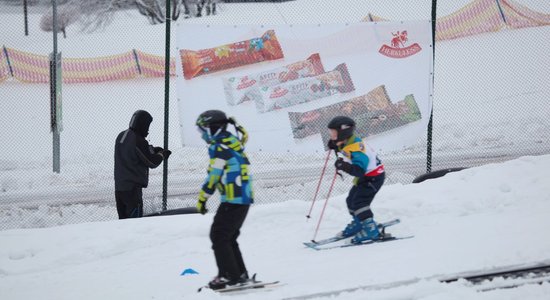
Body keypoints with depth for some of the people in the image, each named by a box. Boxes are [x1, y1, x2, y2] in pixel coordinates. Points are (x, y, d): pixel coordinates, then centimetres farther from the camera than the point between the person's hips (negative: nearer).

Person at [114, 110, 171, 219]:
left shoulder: (121, 136, 8)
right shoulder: (138, 141, -18)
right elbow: (152, 162, -10)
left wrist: (153, 150, 15)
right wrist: (162, 154, 9)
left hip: (119, 185, 8)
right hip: (133, 188, -8)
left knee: (123, 218, 14)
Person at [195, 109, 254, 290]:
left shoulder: (219, 148, -13)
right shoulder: (233, 142, 14)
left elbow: (213, 176, -15)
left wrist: (202, 199, -6)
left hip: (233, 200, -9)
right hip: (244, 198, 9)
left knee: (218, 236, -3)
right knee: (228, 238, 17)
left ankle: (230, 276, -3)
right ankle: (240, 274, 18)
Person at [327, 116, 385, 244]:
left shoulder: (355, 148, -31)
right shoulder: (346, 143, 0)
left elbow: (359, 170, -39)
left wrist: (345, 166, -53)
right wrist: (335, 147, 3)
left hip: (374, 176, -11)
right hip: (364, 176, 11)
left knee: (359, 202, -21)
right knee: (351, 200, 21)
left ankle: (370, 230, -21)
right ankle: (359, 223, 42)